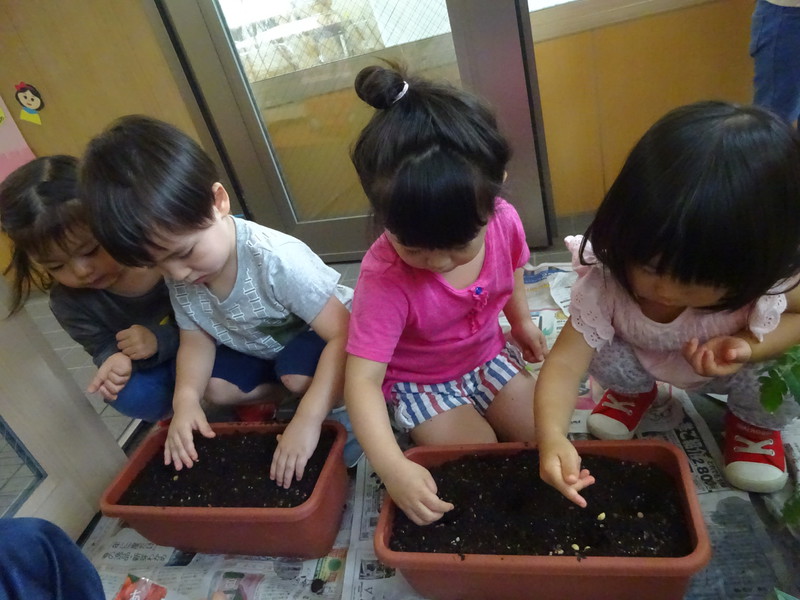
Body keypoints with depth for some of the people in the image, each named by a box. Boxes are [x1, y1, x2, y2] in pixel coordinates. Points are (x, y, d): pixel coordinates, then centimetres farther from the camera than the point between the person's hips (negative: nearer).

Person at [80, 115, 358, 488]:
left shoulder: (277, 258, -38)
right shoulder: (179, 277, -17)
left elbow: (344, 334, -38)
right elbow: (196, 338, -6)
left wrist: (309, 419, -43)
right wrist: (186, 397, -25)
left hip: (321, 336, -6)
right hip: (261, 348, 6)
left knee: (301, 376, -32)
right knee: (215, 389, -11)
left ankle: (342, 406, -2)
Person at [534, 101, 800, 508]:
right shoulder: (604, 283, -37)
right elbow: (565, 362, -40)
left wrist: (749, 346, -37)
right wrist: (551, 438, -57)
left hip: (730, 366, 1)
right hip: (644, 361, 0)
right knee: (603, 355, -29)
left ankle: (754, 422, 12)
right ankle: (635, 391, 11)